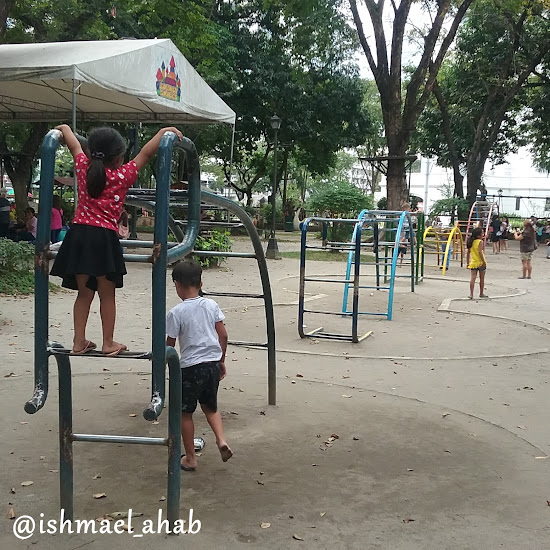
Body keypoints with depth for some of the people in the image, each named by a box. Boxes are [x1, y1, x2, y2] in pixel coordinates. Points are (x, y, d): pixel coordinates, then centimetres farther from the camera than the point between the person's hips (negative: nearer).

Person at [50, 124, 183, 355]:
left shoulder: (83, 167, 9)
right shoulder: (123, 175, -2)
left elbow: (74, 144, 26)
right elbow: (146, 153, 1)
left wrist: (64, 128, 45)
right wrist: (164, 131, 10)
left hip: (78, 234, 5)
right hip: (104, 237, -4)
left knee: (84, 293, 14)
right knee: (107, 295, 7)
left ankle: (79, 342, 18)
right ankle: (108, 343, 15)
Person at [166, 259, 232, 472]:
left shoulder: (176, 313, -12)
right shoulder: (212, 305, 1)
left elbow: (169, 345, -6)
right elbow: (223, 335, 3)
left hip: (191, 368, -5)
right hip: (213, 363, 5)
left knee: (185, 413, 13)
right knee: (210, 406, 25)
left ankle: (190, 459, 22)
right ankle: (221, 440, 5)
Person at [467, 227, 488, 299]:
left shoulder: (471, 242, 7)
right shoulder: (480, 242, -10)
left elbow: (468, 253, 10)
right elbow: (480, 252, -22)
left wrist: (468, 263, 17)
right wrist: (484, 261, -22)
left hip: (473, 263, 4)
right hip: (481, 263, -4)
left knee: (473, 278, -3)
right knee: (482, 278, 12)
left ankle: (471, 294, -14)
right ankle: (481, 293, 23)